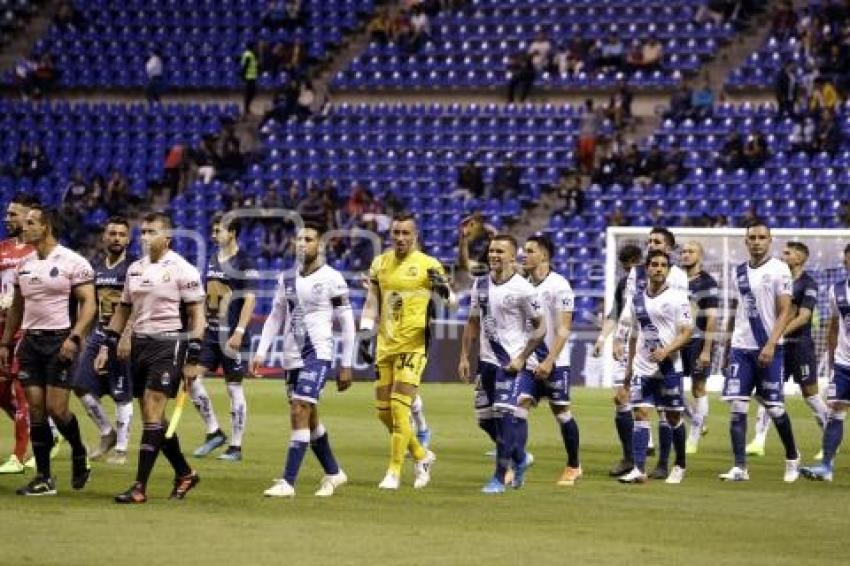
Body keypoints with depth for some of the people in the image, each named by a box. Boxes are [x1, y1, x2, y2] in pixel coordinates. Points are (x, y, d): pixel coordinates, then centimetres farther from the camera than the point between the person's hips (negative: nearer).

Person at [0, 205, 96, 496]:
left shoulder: (72, 262, -7)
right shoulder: (25, 264, 12)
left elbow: (88, 303, -10)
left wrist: (74, 338, -21)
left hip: (60, 341, -6)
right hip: (30, 341, 6)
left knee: (56, 408, -10)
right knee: (36, 409, 2)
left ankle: (79, 454, 18)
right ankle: (44, 478, 5)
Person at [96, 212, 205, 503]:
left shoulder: (182, 270, -9)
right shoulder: (135, 269, 11)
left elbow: (197, 316, -8)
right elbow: (123, 310, 20)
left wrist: (193, 360, -12)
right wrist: (107, 346, 12)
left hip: (168, 345, -7)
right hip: (139, 344, 7)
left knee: (152, 415, -12)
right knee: (152, 416, 10)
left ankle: (140, 487, -11)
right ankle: (185, 473, 26)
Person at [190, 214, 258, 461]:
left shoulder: (244, 262, -8)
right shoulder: (213, 260, 14)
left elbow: (250, 300, -13)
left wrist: (239, 332, -20)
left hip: (232, 335, -7)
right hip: (211, 332, 7)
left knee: (234, 388, -1)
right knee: (191, 378, -3)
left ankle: (235, 446, 6)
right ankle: (214, 432, 9)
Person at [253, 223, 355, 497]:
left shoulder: (331, 279, -6)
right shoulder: (287, 278, 11)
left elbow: (347, 323, -3)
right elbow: (275, 317, 18)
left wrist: (347, 365, -4)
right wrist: (261, 352, 9)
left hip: (318, 353, -7)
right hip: (292, 356, 7)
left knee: (300, 413, -16)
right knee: (309, 419, 14)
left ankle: (287, 482, -17)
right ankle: (333, 472, 31)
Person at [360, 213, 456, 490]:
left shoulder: (427, 265, -5)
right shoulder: (380, 263, 10)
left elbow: (452, 301, -6)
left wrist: (444, 291, -28)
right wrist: (365, 330, 6)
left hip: (413, 345, -6)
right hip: (386, 344, 6)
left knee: (399, 407, -13)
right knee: (383, 411, 7)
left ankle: (394, 472, -6)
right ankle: (422, 456, 27)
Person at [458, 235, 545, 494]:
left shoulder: (523, 289, -12)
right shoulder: (481, 285, 7)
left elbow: (540, 328, -7)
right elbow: (473, 323, 16)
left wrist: (521, 359, -13)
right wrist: (464, 357, 10)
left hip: (512, 363, -7)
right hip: (486, 361, 7)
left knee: (505, 416, -12)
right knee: (485, 418, 10)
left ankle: (500, 477, -4)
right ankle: (520, 458, 33)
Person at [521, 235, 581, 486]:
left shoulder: (558, 286, -11)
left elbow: (563, 330, -14)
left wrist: (549, 361, -20)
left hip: (554, 363, -5)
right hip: (529, 362, 5)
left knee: (562, 413, 5)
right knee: (519, 408, -9)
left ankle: (573, 467, 20)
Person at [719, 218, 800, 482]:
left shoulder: (778, 270, -5)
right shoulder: (739, 272, 11)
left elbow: (784, 312, -10)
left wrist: (770, 345, -20)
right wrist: (729, 347, 17)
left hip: (768, 349, -5)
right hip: (741, 348, 5)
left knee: (775, 407, 2)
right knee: (737, 406, -5)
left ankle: (792, 459, 23)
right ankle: (739, 467, -4)